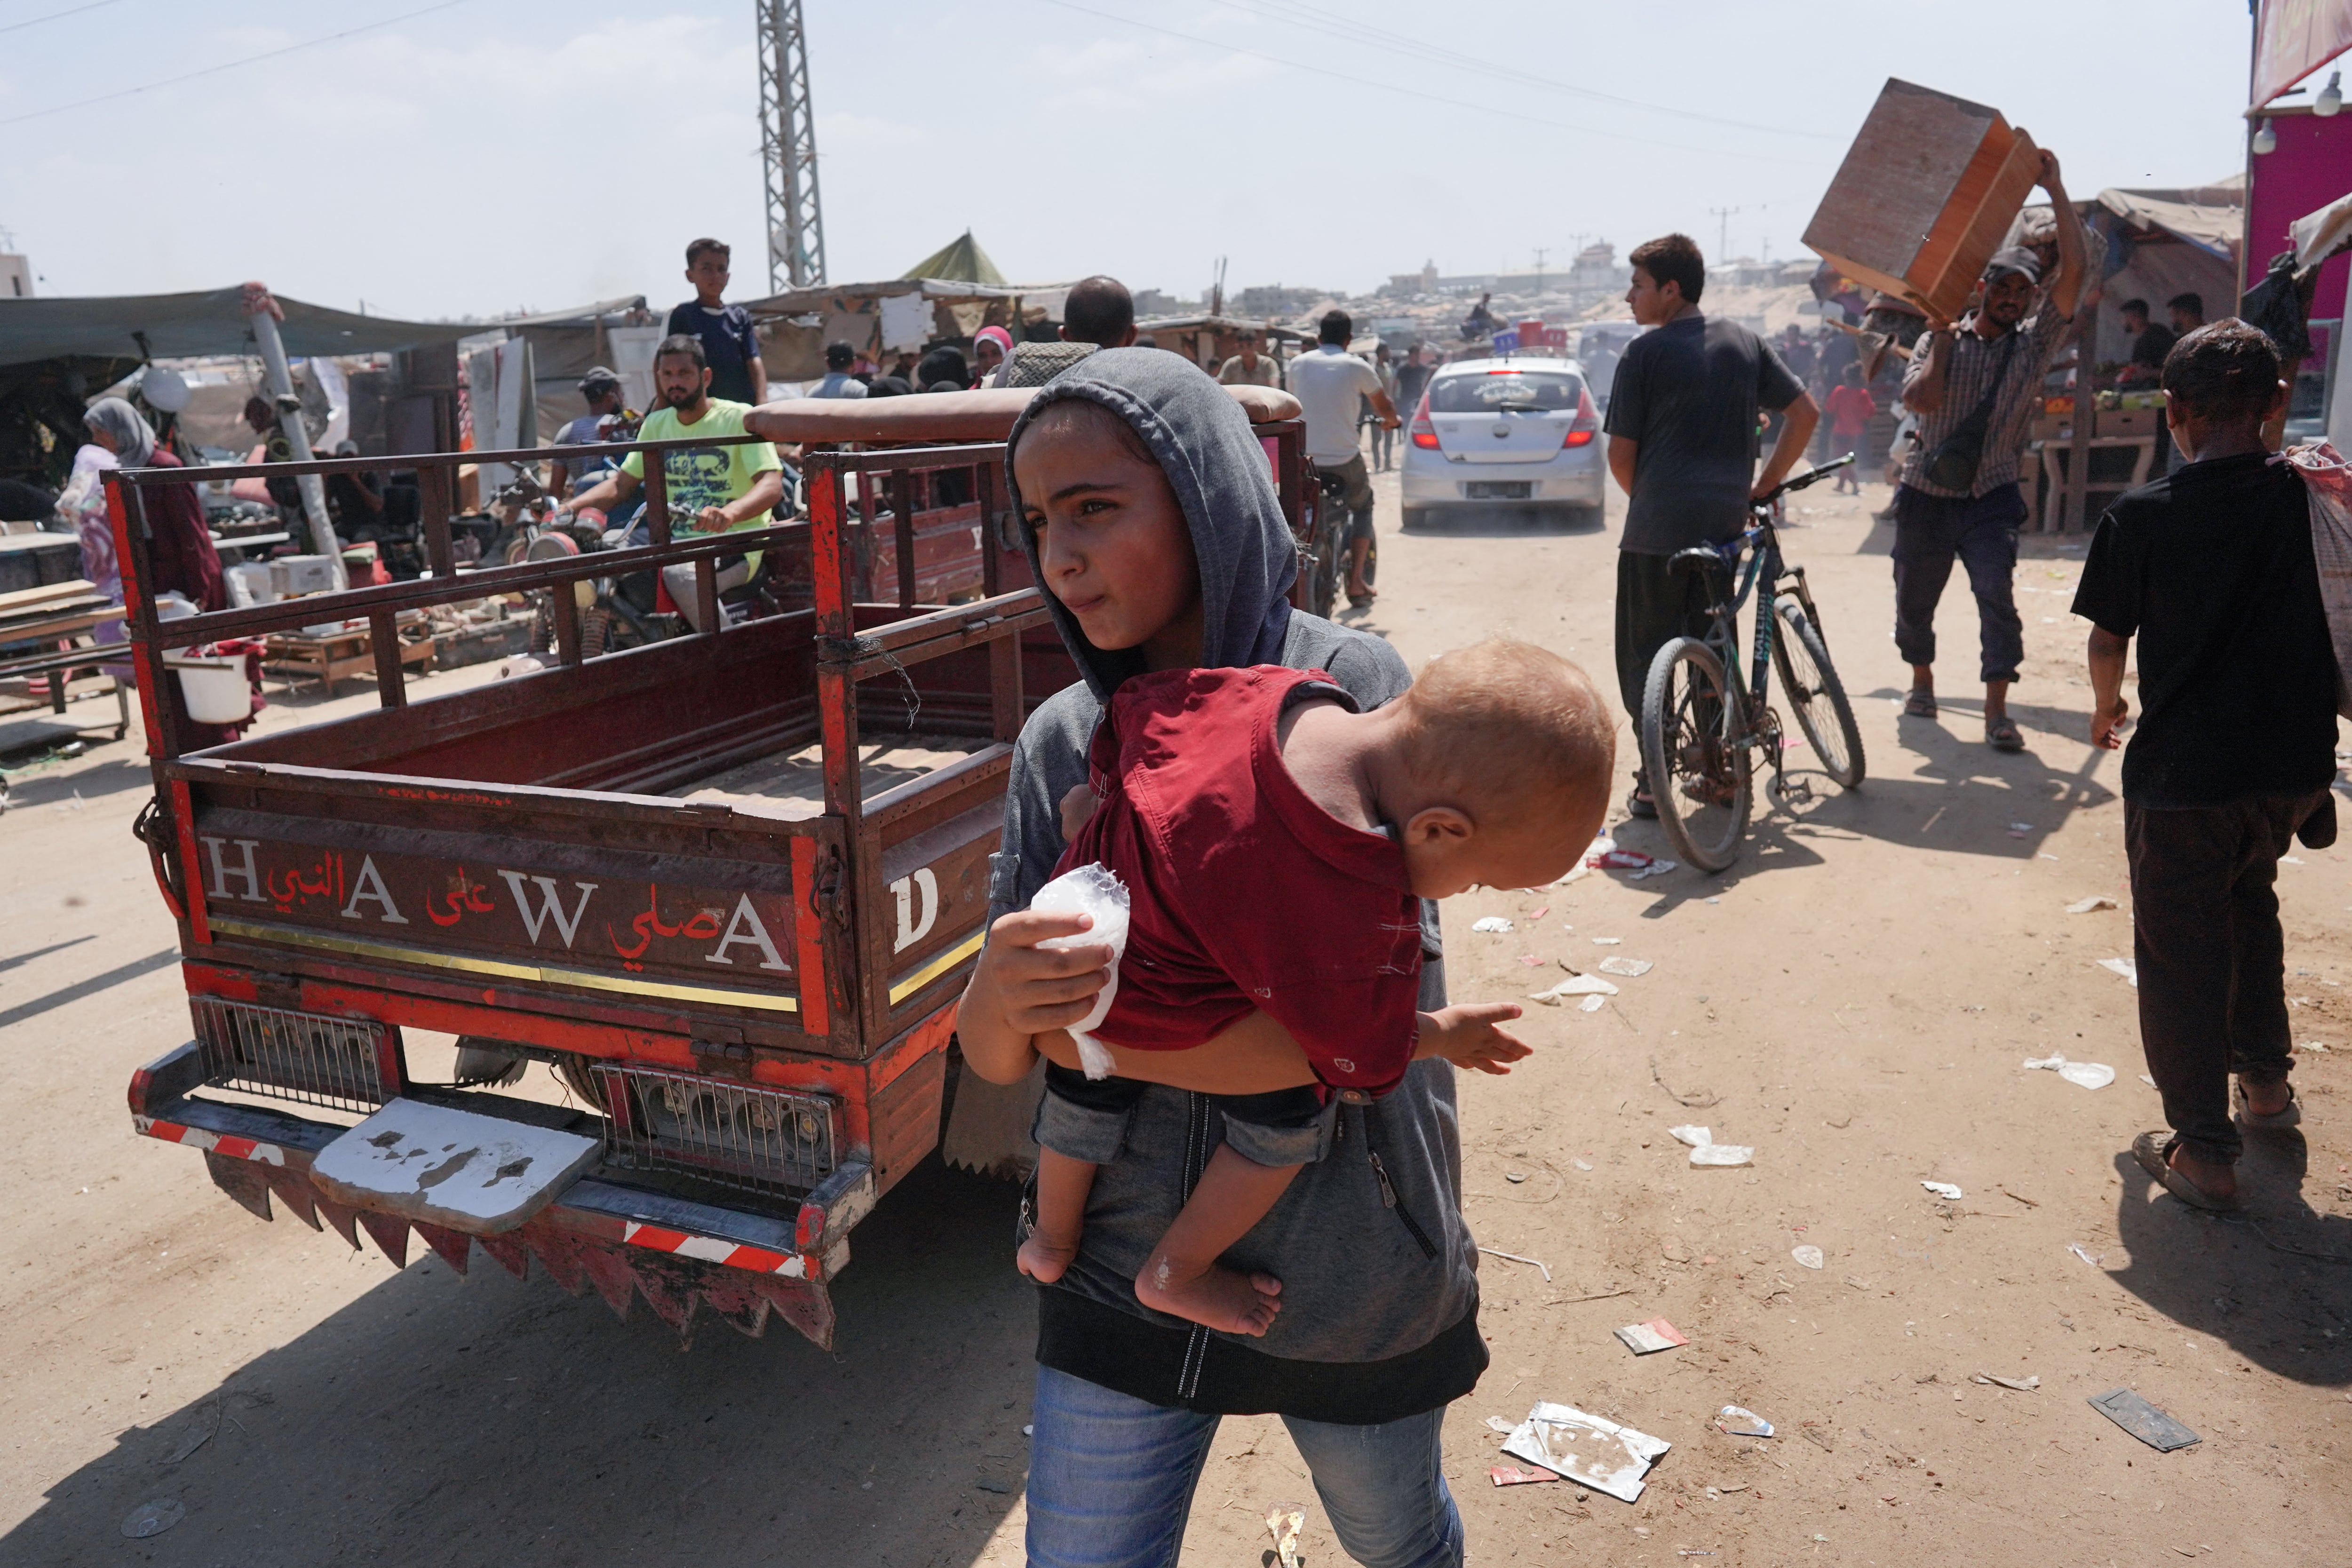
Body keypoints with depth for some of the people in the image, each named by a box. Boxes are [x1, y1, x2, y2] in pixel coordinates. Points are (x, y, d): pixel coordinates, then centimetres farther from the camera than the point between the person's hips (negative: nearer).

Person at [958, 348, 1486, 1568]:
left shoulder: (1352, 690, -16)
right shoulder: (1060, 744, -4)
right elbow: (992, 1054, -5)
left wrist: (1078, 1016, -24)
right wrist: (995, 999, -27)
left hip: (1345, 1277, -2)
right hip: (1126, 1270, 2)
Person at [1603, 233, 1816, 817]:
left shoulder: (1645, 352, -6)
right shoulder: (1743, 342, 9)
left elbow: (1620, 455, -5)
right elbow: (1805, 412, 9)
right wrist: (1765, 485, 13)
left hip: (1656, 528, -5)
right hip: (1724, 523, 5)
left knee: (1646, 655, 4)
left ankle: (1653, 782, 4)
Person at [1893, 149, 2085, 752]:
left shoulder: (2035, 341, 3)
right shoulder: (1938, 340, 3)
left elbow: (2073, 270, -7)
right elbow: (1921, 400, -14)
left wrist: (2055, 188, -9)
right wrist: (1942, 342, -11)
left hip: (1990, 499, -1)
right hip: (1926, 497, 1)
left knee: (1997, 596, -18)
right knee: (1913, 600, 11)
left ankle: (1997, 712, -14)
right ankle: (1922, 682, 36)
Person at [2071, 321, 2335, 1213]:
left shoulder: (2141, 517, -12)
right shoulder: (2309, 495, -3)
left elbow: (2107, 640, -2)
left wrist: (2106, 704, 15)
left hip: (2182, 775, -4)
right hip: (2295, 765, 5)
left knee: (2181, 955, 6)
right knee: (2248, 904, 29)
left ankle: (2204, 1154, 9)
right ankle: (2266, 1081, 40)